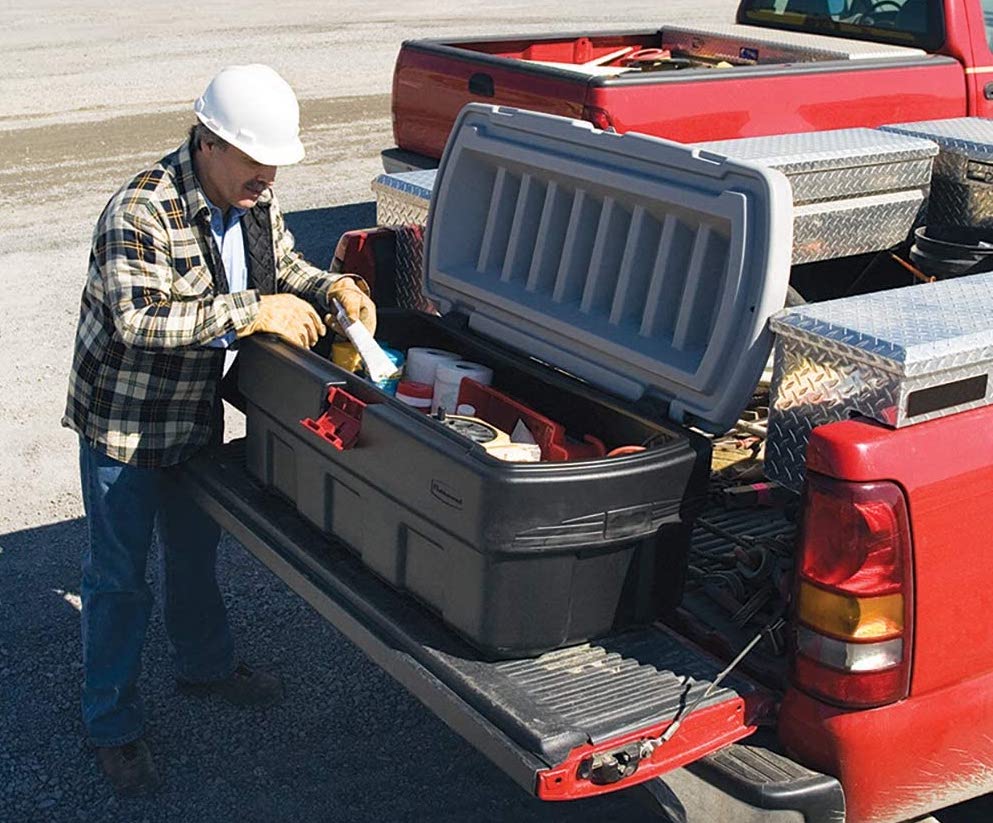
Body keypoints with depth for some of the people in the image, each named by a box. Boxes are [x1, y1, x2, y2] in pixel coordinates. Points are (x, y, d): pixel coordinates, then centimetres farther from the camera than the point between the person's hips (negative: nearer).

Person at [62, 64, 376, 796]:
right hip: (124, 421, -7)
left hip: (198, 414, 7)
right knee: (119, 577, 5)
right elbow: (138, 320, -37)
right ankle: (113, 725, 20)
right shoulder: (141, 212, -28)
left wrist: (332, 287, -9)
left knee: (196, 550, 25)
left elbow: (284, 265, 13)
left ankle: (206, 665, 47)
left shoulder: (255, 202, -3)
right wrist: (253, 311, -38)